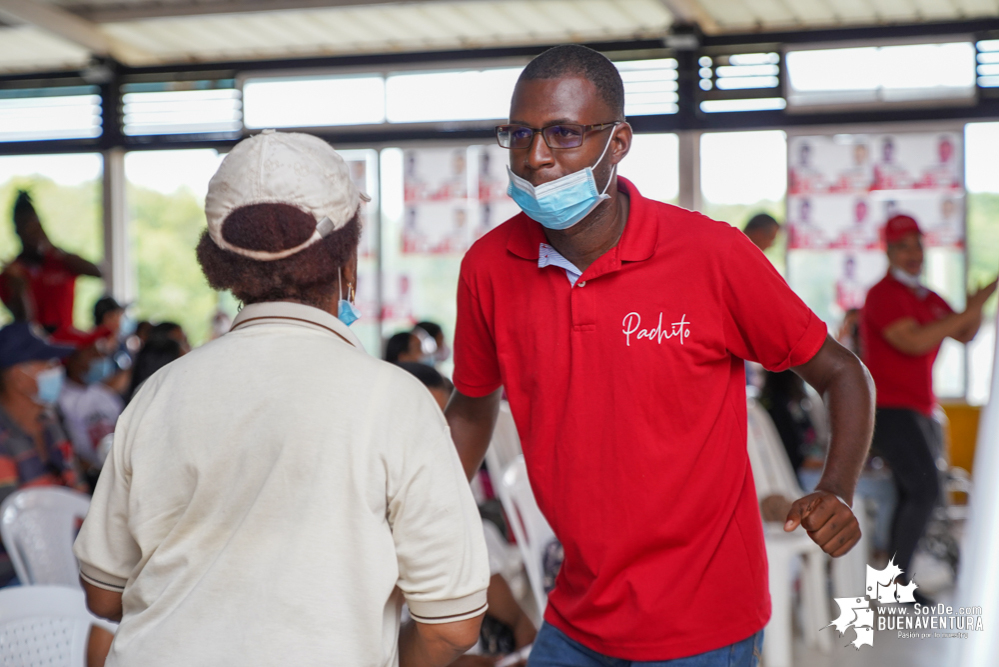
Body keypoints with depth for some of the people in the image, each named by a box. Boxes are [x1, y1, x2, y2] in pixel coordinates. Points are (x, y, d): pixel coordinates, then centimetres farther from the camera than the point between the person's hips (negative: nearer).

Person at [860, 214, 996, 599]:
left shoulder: (928, 298, 15)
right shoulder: (884, 294, -12)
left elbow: (964, 336, 15)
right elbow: (914, 342, -25)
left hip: (918, 409, 9)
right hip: (890, 408, -9)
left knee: (913, 495, 12)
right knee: (925, 491, -18)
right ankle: (898, 579, -13)